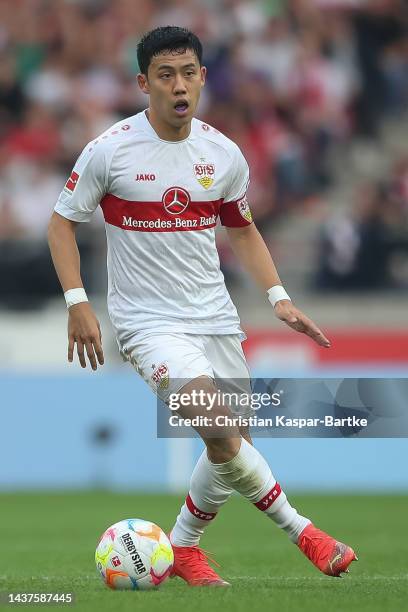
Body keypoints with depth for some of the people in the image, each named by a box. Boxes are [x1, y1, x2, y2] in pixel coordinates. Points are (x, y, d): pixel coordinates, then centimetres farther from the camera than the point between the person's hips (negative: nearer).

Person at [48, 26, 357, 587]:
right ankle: (300, 530, -11)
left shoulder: (225, 154, 2)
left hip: (215, 316, 5)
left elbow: (242, 230, 16)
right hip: (148, 322, -5)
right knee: (221, 433, -24)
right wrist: (77, 303, -10)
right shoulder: (110, 150, -11)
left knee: (234, 446, 6)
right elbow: (63, 221, -1)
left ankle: (183, 546, 28)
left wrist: (279, 297, 5)